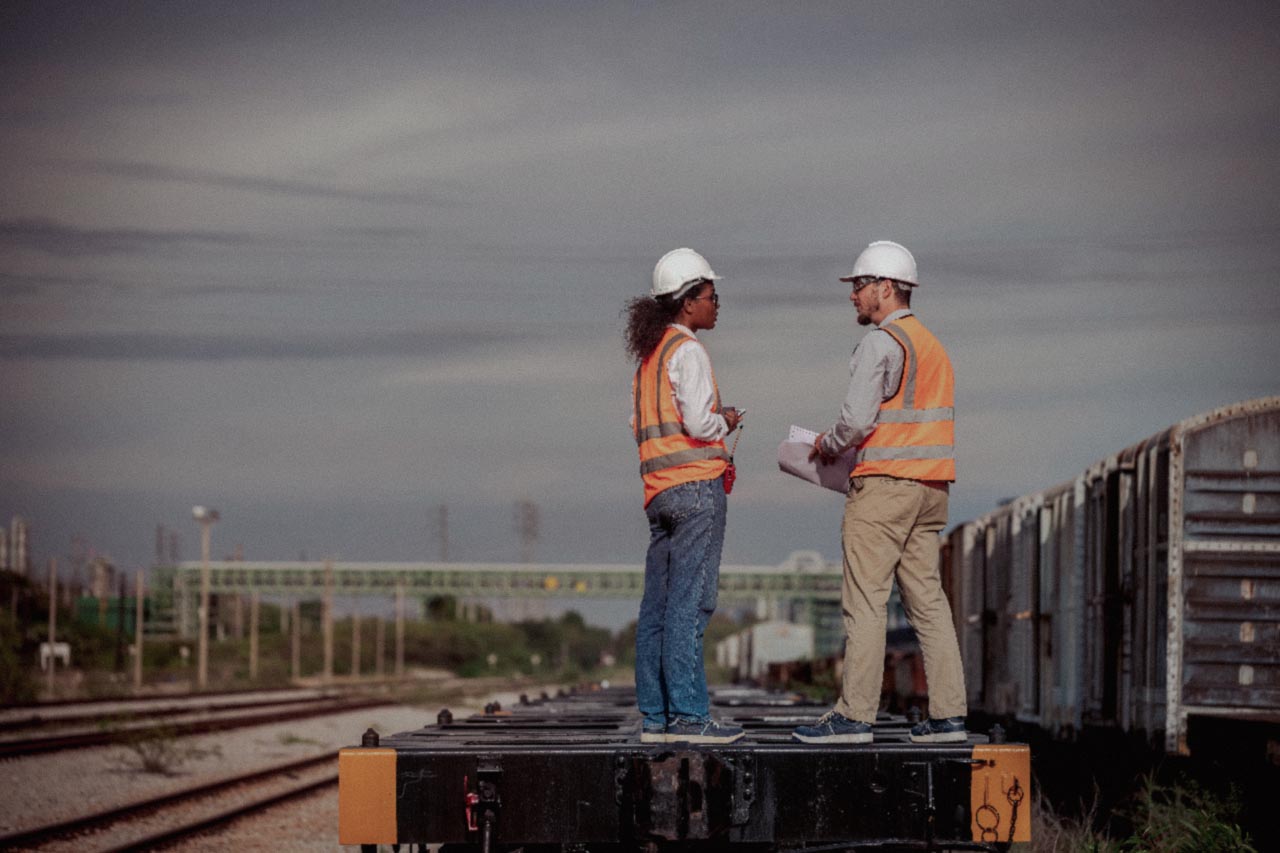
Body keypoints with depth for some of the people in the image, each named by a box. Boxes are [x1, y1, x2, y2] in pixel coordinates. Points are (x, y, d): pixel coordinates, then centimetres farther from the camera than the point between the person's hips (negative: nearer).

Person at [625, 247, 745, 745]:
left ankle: (654, 717, 8)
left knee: (658, 605, 7)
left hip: (659, 488, 9)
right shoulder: (687, 351, -9)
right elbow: (700, 421, -16)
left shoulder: (648, 353, 17)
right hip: (696, 484, -9)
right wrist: (726, 421, 4)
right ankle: (688, 715, -11)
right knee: (689, 602, -10)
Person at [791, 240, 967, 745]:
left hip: (884, 485, -9)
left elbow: (857, 420, -16)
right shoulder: (932, 345, 19)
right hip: (929, 486, 9)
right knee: (927, 599, 7)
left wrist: (827, 444, 3)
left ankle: (854, 715, -9)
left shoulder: (881, 343, -9)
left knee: (864, 602, -7)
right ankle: (948, 715, 3)